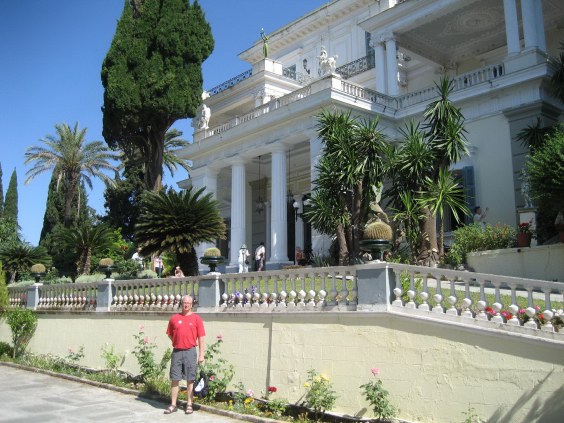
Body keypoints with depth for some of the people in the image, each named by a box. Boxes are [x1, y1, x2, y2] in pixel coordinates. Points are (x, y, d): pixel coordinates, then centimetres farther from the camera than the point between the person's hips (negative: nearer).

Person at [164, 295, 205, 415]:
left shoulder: (196, 318, 0)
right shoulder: (174, 318, 5)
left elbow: (201, 338, -1)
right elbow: (170, 334, 17)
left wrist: (201, 354, -5)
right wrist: (178, 343, 5)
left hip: (190, 352, -2)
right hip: (176, 352, 2)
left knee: (190, 380, 4)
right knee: (175, 379, 6)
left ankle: (189, 405, 14)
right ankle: (173, 405, 15)